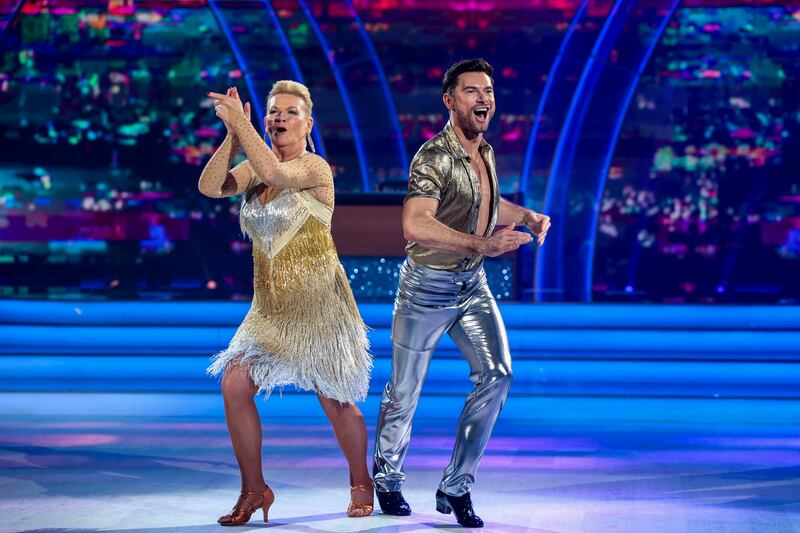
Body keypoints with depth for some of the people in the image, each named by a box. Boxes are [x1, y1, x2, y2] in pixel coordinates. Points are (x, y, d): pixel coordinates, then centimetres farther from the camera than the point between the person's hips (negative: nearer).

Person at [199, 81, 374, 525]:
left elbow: (276, 174, -32)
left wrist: (240, 121, -30)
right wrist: (232, 135, -21)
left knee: (335, 401, 1)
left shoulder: (315, 168, -11)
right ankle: (254, 489, 5)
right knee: (234, 385, -9)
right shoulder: (253, 168, 7)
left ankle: (361, 484, 26)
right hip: (270, 305, 6)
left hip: (318, 303, -5)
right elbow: (210, 187, -11)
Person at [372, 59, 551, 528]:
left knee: (496, 374, -11)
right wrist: (479, 245, -43)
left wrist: (528, 216, 9)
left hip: (473, 285, 6)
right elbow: (415, 225, -38)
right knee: (406, 390, 8)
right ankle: (388, 479, 33)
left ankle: (456, 488, -1)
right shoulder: (435, 158, -21)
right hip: (428, 286, -6)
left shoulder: (485, 152, 4)